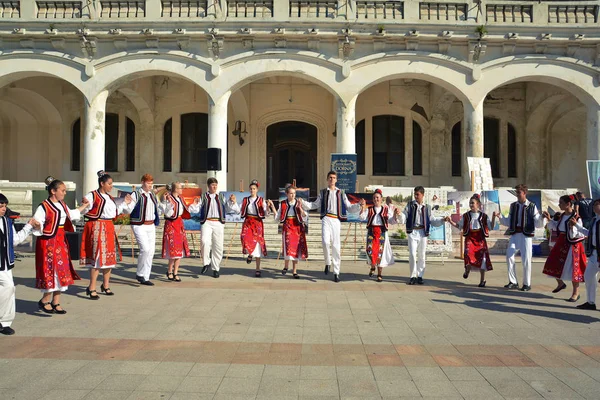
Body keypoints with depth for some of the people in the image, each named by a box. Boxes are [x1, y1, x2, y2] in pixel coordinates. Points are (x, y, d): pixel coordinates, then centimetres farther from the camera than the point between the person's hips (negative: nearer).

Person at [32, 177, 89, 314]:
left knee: (62, 272, 9)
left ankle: (56, 303, 18)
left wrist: (83, 206, 34)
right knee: (51, 271, -5)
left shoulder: (62, 205, 10)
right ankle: (44, 301, 14)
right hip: (48, 242, -8)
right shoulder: (43, 207, -15)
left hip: (61, 241, 8)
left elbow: (70, 215, 29)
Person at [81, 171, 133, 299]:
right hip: (97, 228, -8)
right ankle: (92, 288, -1)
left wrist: (124, 203, 18)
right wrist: (85, 205, -33)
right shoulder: (92, 196, -10)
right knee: (98, 257, -9)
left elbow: (114, 213, 19)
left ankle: (106, 285, 26)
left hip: (109, 228, 8)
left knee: (110, 257, 12)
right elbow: (84, 211, -13)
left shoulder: (110, 197, 15)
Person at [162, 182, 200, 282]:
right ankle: (169, 271, 12)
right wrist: (170, 204, -31)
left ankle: (175, 273, 15)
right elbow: (168, 214, -19)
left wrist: (194, 204, 16)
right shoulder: (168, 198, -12)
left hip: (180, 225, 8)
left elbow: (186, 211, 18)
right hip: (171, 225, -8)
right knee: (173, 249, -7)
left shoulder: (180, 198, 12)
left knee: (180, 250, 7)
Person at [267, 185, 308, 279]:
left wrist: (300, 208, -12)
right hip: (287, 227, -1)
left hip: (298, 228, 1)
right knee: (288, 247, -15)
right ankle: (286, 266, 12)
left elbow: (304, 218, 2)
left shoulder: (299, 204, 5)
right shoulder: (282, 204, 5)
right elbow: (277, 218, 7)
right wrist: (272, 207, 1)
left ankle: (294, 271, 14)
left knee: (297, 249, 4)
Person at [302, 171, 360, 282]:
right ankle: (328, 263, 2)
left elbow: (349, 208, 14)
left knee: (336, 246, -2)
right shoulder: (323, 193, 17)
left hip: (336, 220, 1)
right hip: (326, 219, -1)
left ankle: (336, 273, 5)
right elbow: (314, 205, 20)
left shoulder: (341, 193, 16)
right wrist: (303, 203, 6)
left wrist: (359, 205, -3)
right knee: (326, 242, -23)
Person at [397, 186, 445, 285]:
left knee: (422, 255, 6)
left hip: (423, 233, 2)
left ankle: (420, 276, 18)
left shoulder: (427, 207, 8)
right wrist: (399, 214, -23)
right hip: (412, 232, -2)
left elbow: (432, 220, 12)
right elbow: (403, 219, -3)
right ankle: (413, 276, 5)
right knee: (412, 254, -6)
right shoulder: (410, 205, 4)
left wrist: (442, 219, 0)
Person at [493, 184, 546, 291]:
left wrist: (542, 218, -21)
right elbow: (508, 222, 14)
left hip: (526, 235, -4)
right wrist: (500, 216, 0)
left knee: (526, 260, -1)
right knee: (509, 257, -1)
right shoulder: (513, 206, 10)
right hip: (514, 235, 4)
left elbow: (538, 224, -2)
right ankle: (513, 282, 11)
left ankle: (527, 284, 13)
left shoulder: (532, 206, 0)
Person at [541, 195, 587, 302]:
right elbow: (556, 226, 18)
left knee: (572, 269, 0)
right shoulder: (561, 216, 4)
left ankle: (576, 293, 16)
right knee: (553, 264, 12)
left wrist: (573, 226, -36)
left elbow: (574, 235, -19)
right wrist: (549, 219, 9)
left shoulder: (576, 218, -18)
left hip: (572, 245, -7)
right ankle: (560, 283, 37)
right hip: (561, 243, 7)